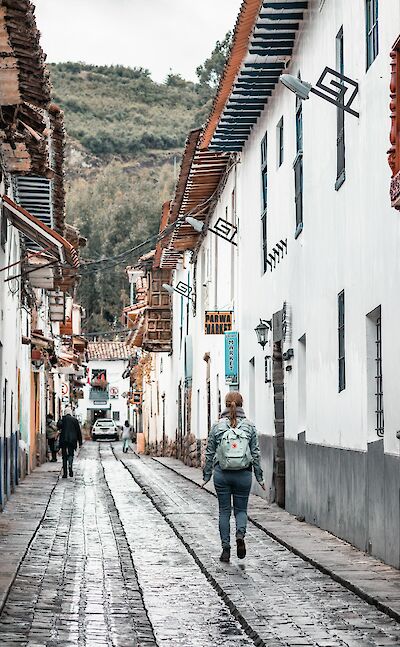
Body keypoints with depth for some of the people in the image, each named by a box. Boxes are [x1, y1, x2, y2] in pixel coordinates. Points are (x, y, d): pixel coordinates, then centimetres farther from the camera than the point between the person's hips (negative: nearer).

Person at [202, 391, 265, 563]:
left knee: (224, 511, 10)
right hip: (243, 474, 0)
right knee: (241, 509, 13)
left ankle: (226, 549, 8)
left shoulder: (217, 426, -2)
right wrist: (259, 477, 8)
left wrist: (206, 475, 10)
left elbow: (210, 453, 1)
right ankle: (240, 535, -15)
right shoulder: (249, 426, -1)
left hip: (222, 474, 0)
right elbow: (255, 454, 1)